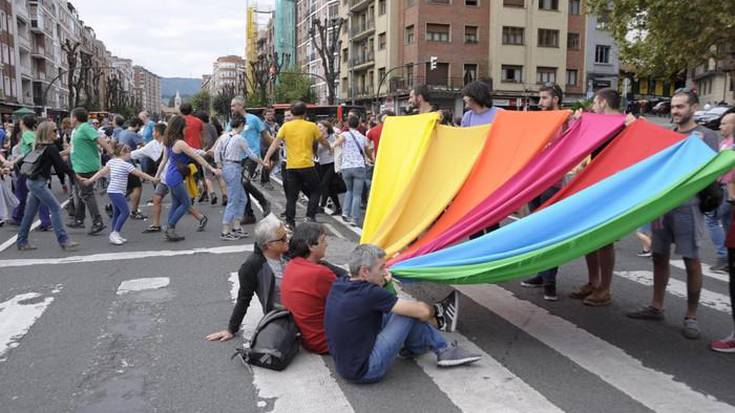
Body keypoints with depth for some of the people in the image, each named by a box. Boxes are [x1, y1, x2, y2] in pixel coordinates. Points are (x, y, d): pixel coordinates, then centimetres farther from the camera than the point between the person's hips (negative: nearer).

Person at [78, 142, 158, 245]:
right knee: (125, 211, -10)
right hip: (117, 192, -9)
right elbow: (140, 174, -6)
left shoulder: (111, 161, 11)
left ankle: (114, 236, 16)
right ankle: (115, 233, -10)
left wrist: (90, 180, 12)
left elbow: (101, 172, 8)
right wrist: (152, 179, 1)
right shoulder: (126, 165, -10)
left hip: (112, 191, 9)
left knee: (117, 213, 13)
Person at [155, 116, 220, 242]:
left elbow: (164, 160, 16)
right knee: (186, 204, 1)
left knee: (176, 204, 15)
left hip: (170, 176, 9)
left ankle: (169, 231, 18)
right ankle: (170, 227, 2)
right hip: (176, 178, -9)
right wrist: (212, 169, -12)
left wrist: (157, 175, 24)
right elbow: (197, 157, -16)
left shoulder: (169, 142, 8)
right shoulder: (180, 143, -18)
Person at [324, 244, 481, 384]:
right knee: (410, 312, -7)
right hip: (365, 372, -8)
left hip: (344, 366, 8)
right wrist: (430, 310, 7)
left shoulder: (338, 284, -1)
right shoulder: (369, 294, -23)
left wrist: (382, 280, 10)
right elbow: (423, 312, -17)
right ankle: (444, 350, 12)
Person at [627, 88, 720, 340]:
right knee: (660, 256, 10)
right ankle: (656, 307, 22)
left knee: (691, 260, -2)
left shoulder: (706, 136, 0)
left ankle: (691, 316, 8)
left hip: (687, 205, -5)